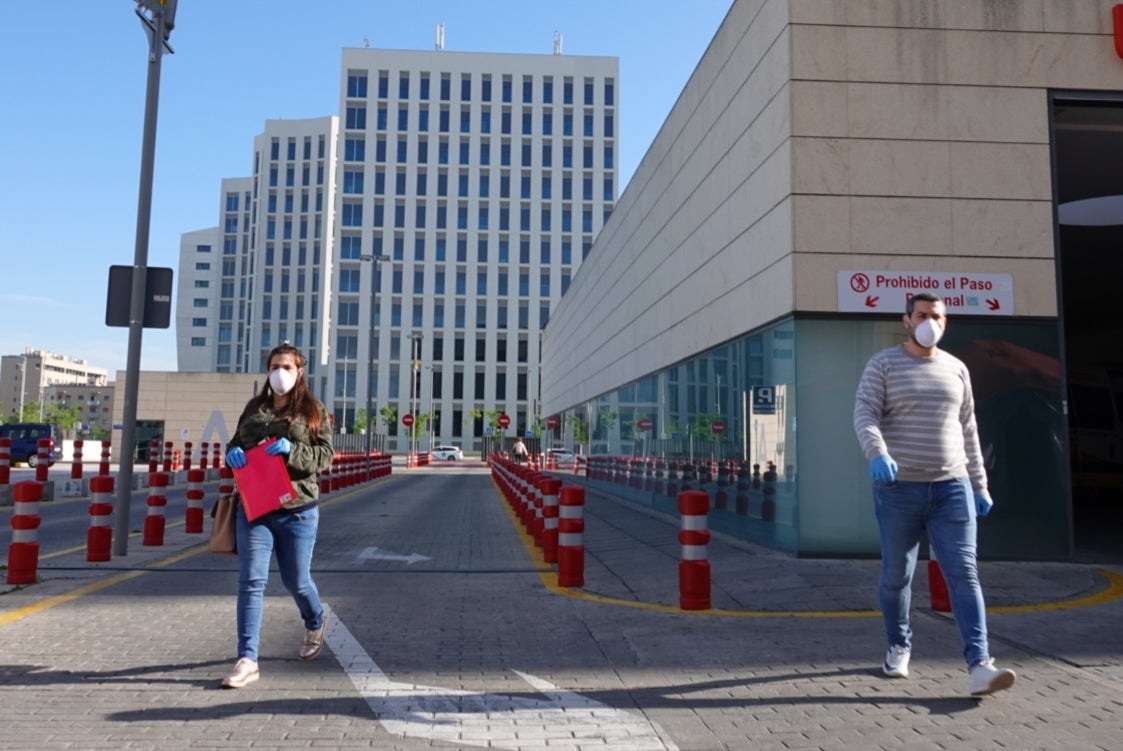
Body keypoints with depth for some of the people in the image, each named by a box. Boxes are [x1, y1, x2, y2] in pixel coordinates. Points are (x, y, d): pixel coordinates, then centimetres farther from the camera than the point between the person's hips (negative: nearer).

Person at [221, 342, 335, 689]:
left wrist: (291, 450, -21)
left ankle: (315, 624, 41)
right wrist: (233, 452, -6)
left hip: (296, 511, -2)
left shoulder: (313, 410, 1)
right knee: (251, 581, -4)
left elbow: (325, 456, -4)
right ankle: (247, 660, 1)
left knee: (296, 580, 10)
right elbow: (235, 442, 18)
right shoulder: (255, 407, 11)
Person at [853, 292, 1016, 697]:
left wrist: (979, 485, 13)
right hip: (898, 488, -2)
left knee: (964, 574, -7)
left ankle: (979, 666, -10)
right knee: (897, 575, 9)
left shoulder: (956, 369, 12)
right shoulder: (882, 364, -1)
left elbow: (967, 431, 16)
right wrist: (877, 454, -32)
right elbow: (864, 416, -13)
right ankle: (898, 646, 28)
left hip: (952, 487, 3)